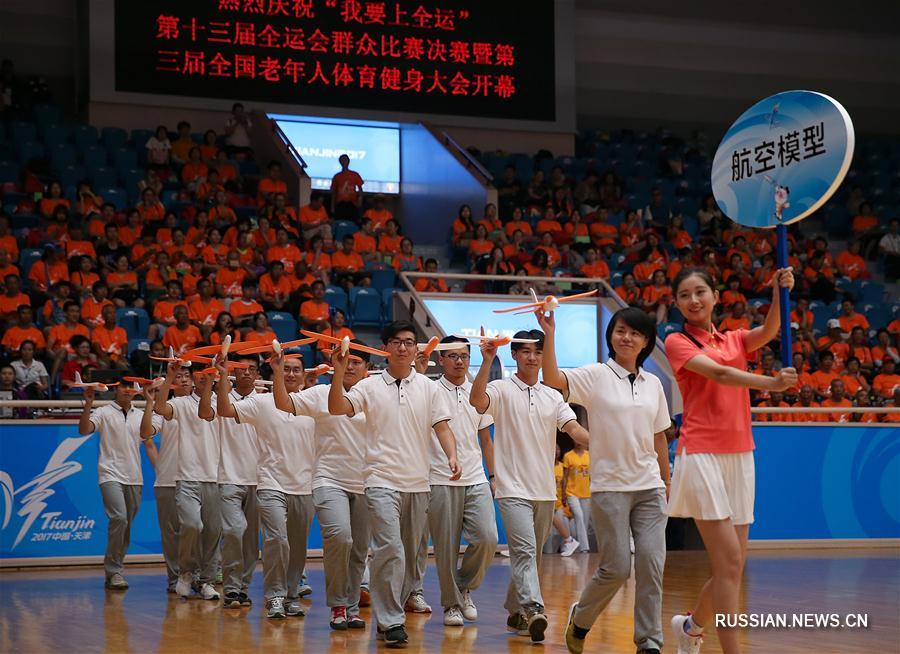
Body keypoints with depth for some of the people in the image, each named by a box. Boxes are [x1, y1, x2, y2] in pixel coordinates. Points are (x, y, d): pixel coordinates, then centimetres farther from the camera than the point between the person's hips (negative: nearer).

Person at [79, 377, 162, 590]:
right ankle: (114, 571, -15)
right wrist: (88, 404, -25)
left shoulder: (141, 416, 15)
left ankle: (113, 572, 18)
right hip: (111, 475, -5)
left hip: (134, 478, 6)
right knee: (119, 518, -22)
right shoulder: (104, 413, 1)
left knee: (126, 527, 7)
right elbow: (84, 430, -12)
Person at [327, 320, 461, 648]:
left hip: (418, 484, 4)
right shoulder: (370, 386, 1)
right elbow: (337, 409, -11)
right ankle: (391, 622, -12)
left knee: (409, 554, 10)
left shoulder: (428, 387, 8)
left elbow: (442, 426, 4)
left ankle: (390, 614, 24)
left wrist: (452, 456, -13)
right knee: (390, 549, -17)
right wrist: (338, 372, -23)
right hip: (383, 481, -4)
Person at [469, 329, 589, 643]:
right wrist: (487, 361, -34)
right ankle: (533, 611, -30)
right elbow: (477, 399, -23)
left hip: (545, 490, 6)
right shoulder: (502, 390, -2)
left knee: (532, 555, 13)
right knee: (525, 550, -19)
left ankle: (516, 612, 25)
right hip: (514, 489, -6)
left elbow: (573, 428, 2)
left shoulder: (553, 396, 13)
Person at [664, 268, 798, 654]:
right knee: (729, 562, -13)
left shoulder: (735, 340, 16)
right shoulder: (677, 342, 0)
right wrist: (770, 383, -34)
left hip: (740, 456, 6)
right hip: (702, 455, -6)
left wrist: (779, 292, -23)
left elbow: (769, 331, -5)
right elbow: (718, 373, -18)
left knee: (733, 567, 7)